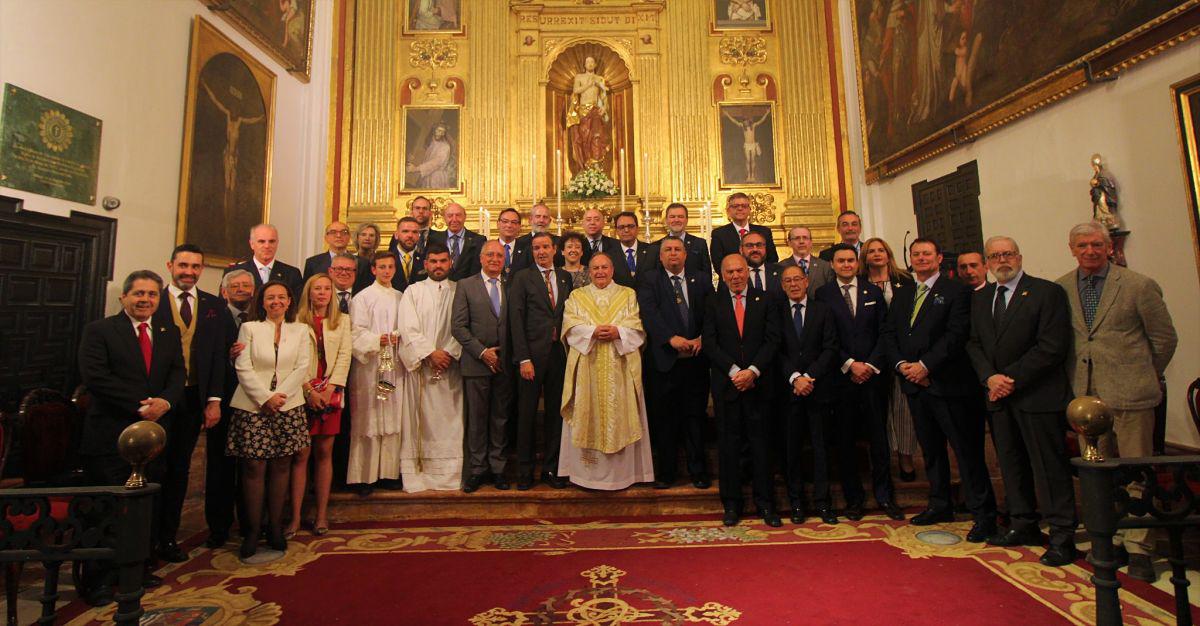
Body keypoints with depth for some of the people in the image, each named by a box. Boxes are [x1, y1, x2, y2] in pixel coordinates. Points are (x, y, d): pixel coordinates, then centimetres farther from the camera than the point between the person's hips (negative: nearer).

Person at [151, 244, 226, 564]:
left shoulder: (214, 305, 7)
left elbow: (218, 355, 4)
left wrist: (214, 400, -2)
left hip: (194, 397, 3)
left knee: (180, 468, 11)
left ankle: (168, 536, 23)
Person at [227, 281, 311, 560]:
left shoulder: (300, 330, 9)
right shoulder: (249, 328, 5)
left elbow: (302, 368, 2)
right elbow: (243, 368, -3)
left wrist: (279, 395, -10)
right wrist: (265, 398, -11)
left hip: (288, 407, 2)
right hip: (253, 407, -1)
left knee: (281, 466, 6)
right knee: (254, 467, -1)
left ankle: (275, 528, 15)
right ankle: (252, 531, 9)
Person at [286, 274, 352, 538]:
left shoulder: (342, 321, 11)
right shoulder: (297, 321, 4)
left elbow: (344, 356, 4)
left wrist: (330, 388, -7)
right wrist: (308, 390, -11)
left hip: (331, 393, 2)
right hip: (302, 393, -2)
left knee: (324, 453, 5)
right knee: (301, 455, -1)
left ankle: (321, 514, 11)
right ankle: (295, 517, 7)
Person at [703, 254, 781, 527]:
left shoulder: (764, 301, 8)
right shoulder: (714, 303, 7)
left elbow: (772, 339, 0)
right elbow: (709, 343, -1)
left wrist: (752, 371, -11)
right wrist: (733, 371, -10)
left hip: (757, 381, 0)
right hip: (725, 382, 0)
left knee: (760, 443, 4)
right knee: (728, 444, 5)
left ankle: (765, 502, 17)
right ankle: (731, 503, 17)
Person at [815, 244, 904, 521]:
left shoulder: (874, 292, 10)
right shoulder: (823, 294, 1)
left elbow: (884, 332, 5)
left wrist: (871, 365, -6)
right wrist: (849, 364, -10)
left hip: (873, 374, 2)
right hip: (841, 377, -2)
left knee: (879, 437, 7)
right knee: (845, 440, 5)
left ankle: (884, 496, 20)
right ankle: (853, 497, 17)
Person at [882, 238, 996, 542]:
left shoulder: (956, 291, -3)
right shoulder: (901, 295, 15)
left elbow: (956, 334, -13)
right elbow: (889, 334, 10)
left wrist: (925, 364, -18)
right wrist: (902, 364, -5)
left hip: (947, 382, -6)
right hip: (914, 383, 6)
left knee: (967, 450, -1)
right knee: (930, 449, 15)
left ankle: (983, 514, 10)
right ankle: (940, 505, 27)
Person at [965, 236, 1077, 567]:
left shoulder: (1047, 292, -5)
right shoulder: (980, 297, 13)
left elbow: (1052, 346, -13)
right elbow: (974, 343, 9)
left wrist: (1012, 378, -15)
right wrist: (990, 377, -7)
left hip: (1038, 394, -5)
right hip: (999, 395, 6)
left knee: (1050, 466, 1)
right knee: (1011, 464, 13)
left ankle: (1062, 537, 12)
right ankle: (1024, 525, 26)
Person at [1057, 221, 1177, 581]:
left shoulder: (1139, 286, -2)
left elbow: (1165, 338, 6)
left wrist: (1144, 377, 10)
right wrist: (1075, 376, 11)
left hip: (1129, 392, -3)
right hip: (1085, 394, 3)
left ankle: (1138, 548, 14)